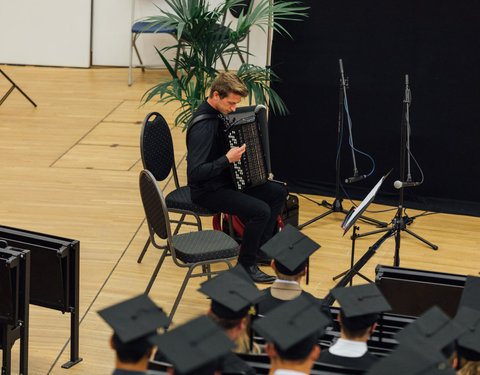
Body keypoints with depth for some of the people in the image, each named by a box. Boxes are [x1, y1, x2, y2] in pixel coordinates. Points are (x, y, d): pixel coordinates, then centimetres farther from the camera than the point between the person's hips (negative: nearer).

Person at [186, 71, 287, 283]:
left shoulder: (220, 113, 2)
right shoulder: (202, 127, -28)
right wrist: (228, 160, -33)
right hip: (208, 191, -10)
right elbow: (195, 172, -33)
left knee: (278, 193, 7)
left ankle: (260, 248, 17)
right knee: (260, 210, -23)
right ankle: (246, 265, -5)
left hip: (226, 180, 10)